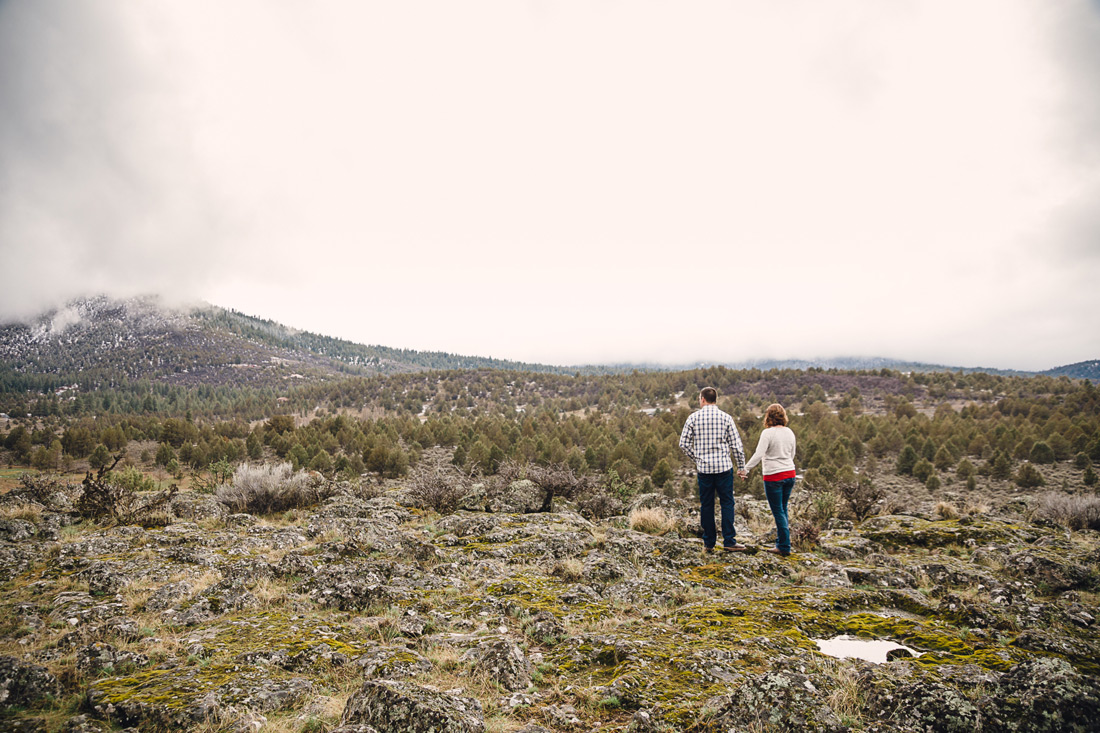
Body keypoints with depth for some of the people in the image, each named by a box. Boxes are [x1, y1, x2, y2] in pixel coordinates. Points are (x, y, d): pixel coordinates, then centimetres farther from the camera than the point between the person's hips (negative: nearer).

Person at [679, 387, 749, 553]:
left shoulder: (693, 418, 0)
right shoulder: (725, 418, -1)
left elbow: (684, 443, 1)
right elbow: (736, 444, -2)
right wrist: (741, 466, 9)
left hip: (703, 467, 1)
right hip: (724, 466, -1)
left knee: (706, 505, 8)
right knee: (727, 503, 6)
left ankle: (708, 543, 13)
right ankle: (729, 541, 3)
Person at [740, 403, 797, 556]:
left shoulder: (768, 433, -15)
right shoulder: (789, 432, 5)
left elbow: (758, 454, -21)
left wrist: (745, 469, -15)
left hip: (773, 476, -6)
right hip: (790, 474, 6)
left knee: (778, 511, 2)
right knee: (783, 508, 19)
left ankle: (784, 547, 6)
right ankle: (781, 540, 28)